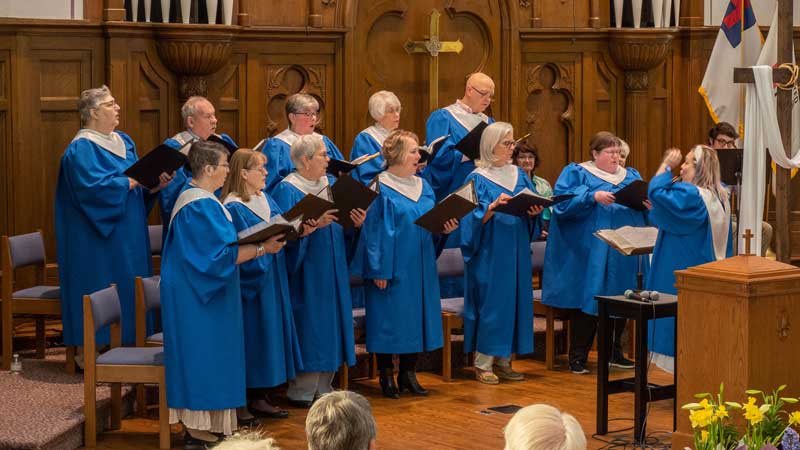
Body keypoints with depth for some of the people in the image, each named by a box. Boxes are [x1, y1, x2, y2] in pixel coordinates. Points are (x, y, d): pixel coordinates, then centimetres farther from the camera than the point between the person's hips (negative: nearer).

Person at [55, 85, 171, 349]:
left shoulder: (124, 142, 14)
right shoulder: (81, 149, -12)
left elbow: (139, 185, 15)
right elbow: (93, 187, -24)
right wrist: (132, 181, -20)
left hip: (128, 233, 9)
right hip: (97, 238, -8)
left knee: (128, 287, 8)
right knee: (102, 289, -6)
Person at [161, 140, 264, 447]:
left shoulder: (194, 197, 12)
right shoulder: (201, 206, -21)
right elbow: (220, 255, -24)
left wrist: (253, 240, 14)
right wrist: (260, 249, -19)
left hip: (193, 292, 10)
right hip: (198, 296, -10)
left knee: (201, 357, 12)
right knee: (203, 354, -5)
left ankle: (197, 423, 17)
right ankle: (198, 429, 1)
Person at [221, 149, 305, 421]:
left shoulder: (266, 200, 11)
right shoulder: (234, 208, -14)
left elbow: (282, 230, 11)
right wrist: (263, 247, -31)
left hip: (271, 281, 8)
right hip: (248, 280, -8)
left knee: (268, 335, 10)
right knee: (249, 337, -4)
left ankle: (259, 397, 17)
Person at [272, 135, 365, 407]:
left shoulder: (330, 185, 13)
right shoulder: (287, 190, -10)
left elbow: (340, 227, 13)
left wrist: (355, 223, -7)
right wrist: (314, 224, -31)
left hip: (331, 271, 7)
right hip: (306, 274, -7)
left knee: (330, 326, 9)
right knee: (309, 327, -6)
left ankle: (322, 388, 17)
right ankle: (301, 393, 2)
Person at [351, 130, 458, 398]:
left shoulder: (422, 186, 12)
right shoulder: (380, 189, -9)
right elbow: (373, 230, -12)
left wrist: (445, 227, -5)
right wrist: (379, 270, -16)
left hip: (420, 266, 7)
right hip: (393, 265, -7)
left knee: (416, 315, 8)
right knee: (389, 319, -3)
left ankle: (408, 373, 18)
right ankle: (386, 376, 7)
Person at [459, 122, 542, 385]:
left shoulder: (519, 175, 12)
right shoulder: (478, 179, -5)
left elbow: (530, 207, 13)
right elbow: (474, 218, -11)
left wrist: (534, 211, -8)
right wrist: (493, 207, -27)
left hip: (516, 252, 6)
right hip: (489, 252, -6)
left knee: (514, 302, 6)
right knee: (490, 302, -6)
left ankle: (503, 360, 13)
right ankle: (483, 363, 0)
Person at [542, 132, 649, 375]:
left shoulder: (631, 176, 18)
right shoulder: (577, 173, 3)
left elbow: (644, 202, 16)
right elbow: (564, 200, -12)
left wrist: (646, 204, -7)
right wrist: (593, 197, -23)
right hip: (589, 252, -5)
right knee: (587, 301, -7)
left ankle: (615, 353, 19)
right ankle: (577, 357, 0)